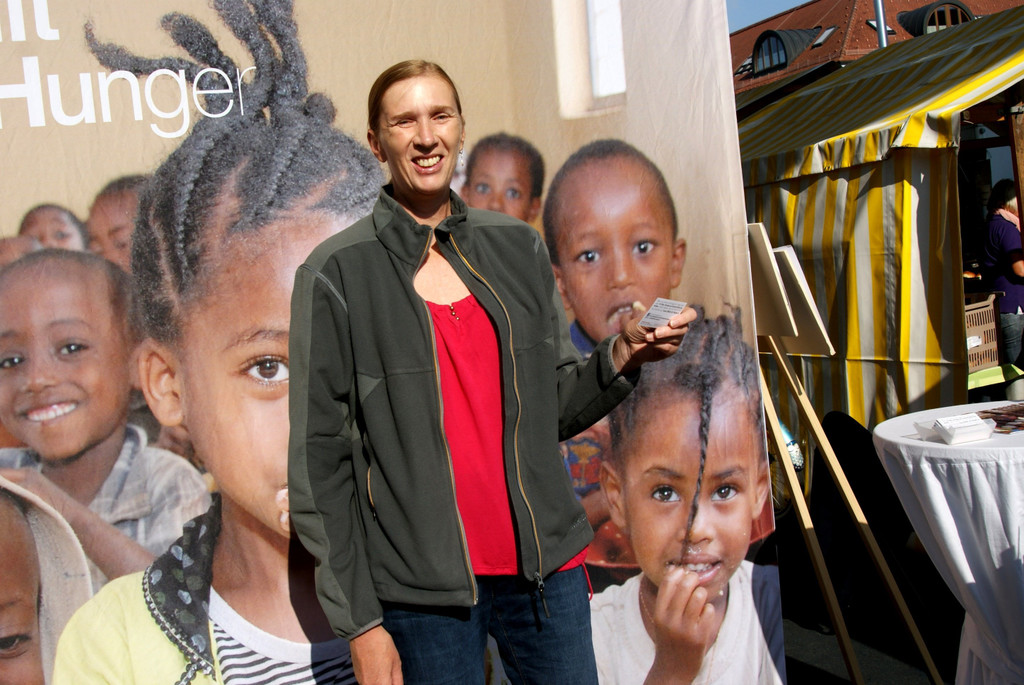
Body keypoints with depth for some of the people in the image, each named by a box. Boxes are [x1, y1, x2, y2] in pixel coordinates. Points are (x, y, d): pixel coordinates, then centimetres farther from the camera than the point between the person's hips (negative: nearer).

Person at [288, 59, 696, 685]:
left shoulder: (518, 247, 6)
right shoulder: (336, 275, -6)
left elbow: (556, 409, 11)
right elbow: (320, 459, -6)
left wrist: (619, 359, -9)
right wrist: (359, 621, -7)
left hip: (546, 564, 4)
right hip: (423, 592, -3)